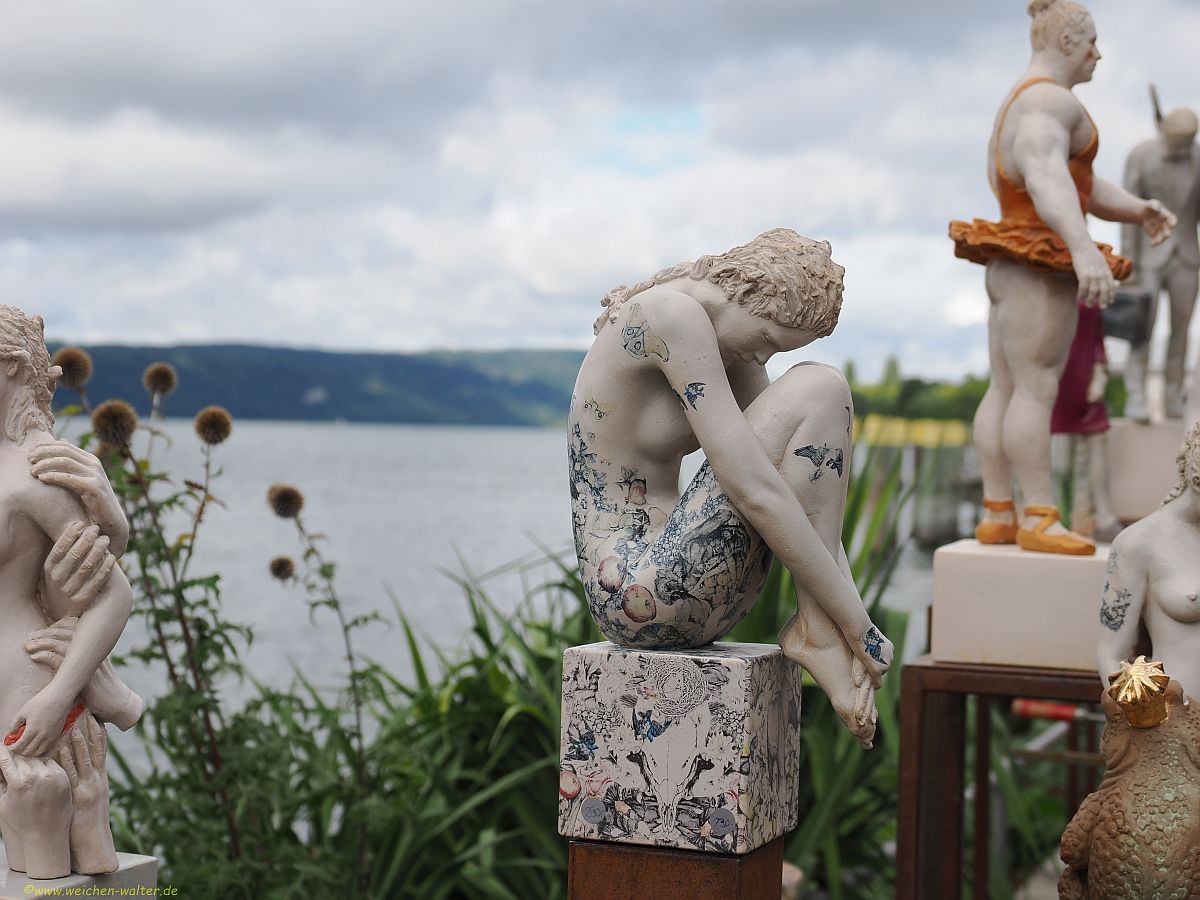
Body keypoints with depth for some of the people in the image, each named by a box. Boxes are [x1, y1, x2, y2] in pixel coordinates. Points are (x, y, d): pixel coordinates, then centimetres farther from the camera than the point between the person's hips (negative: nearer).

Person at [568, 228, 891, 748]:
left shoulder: (729, 345, 13)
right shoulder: (669, 315, -16)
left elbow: (812, 498, 8)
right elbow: (754, 492, -21)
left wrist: (851, 622, -1)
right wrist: (856, 624, -17)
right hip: (642, 593, -10)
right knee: (818, 390, -12)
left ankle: (818, 628, -2)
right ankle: (816, 627, -10)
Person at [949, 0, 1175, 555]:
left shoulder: (1023, 106, 22)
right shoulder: (1050, 100, -14)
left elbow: (1082, 188, 22)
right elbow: (1047, 177, -34)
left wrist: (1141, 210, 5)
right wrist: (1084, 249, -47)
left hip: (1011, 272, 11)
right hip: (1039, 270, -11)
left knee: (1006, 392, 6)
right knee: (1036, 391, -11)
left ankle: (996, 516, 6)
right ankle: (1039, 520, -11)